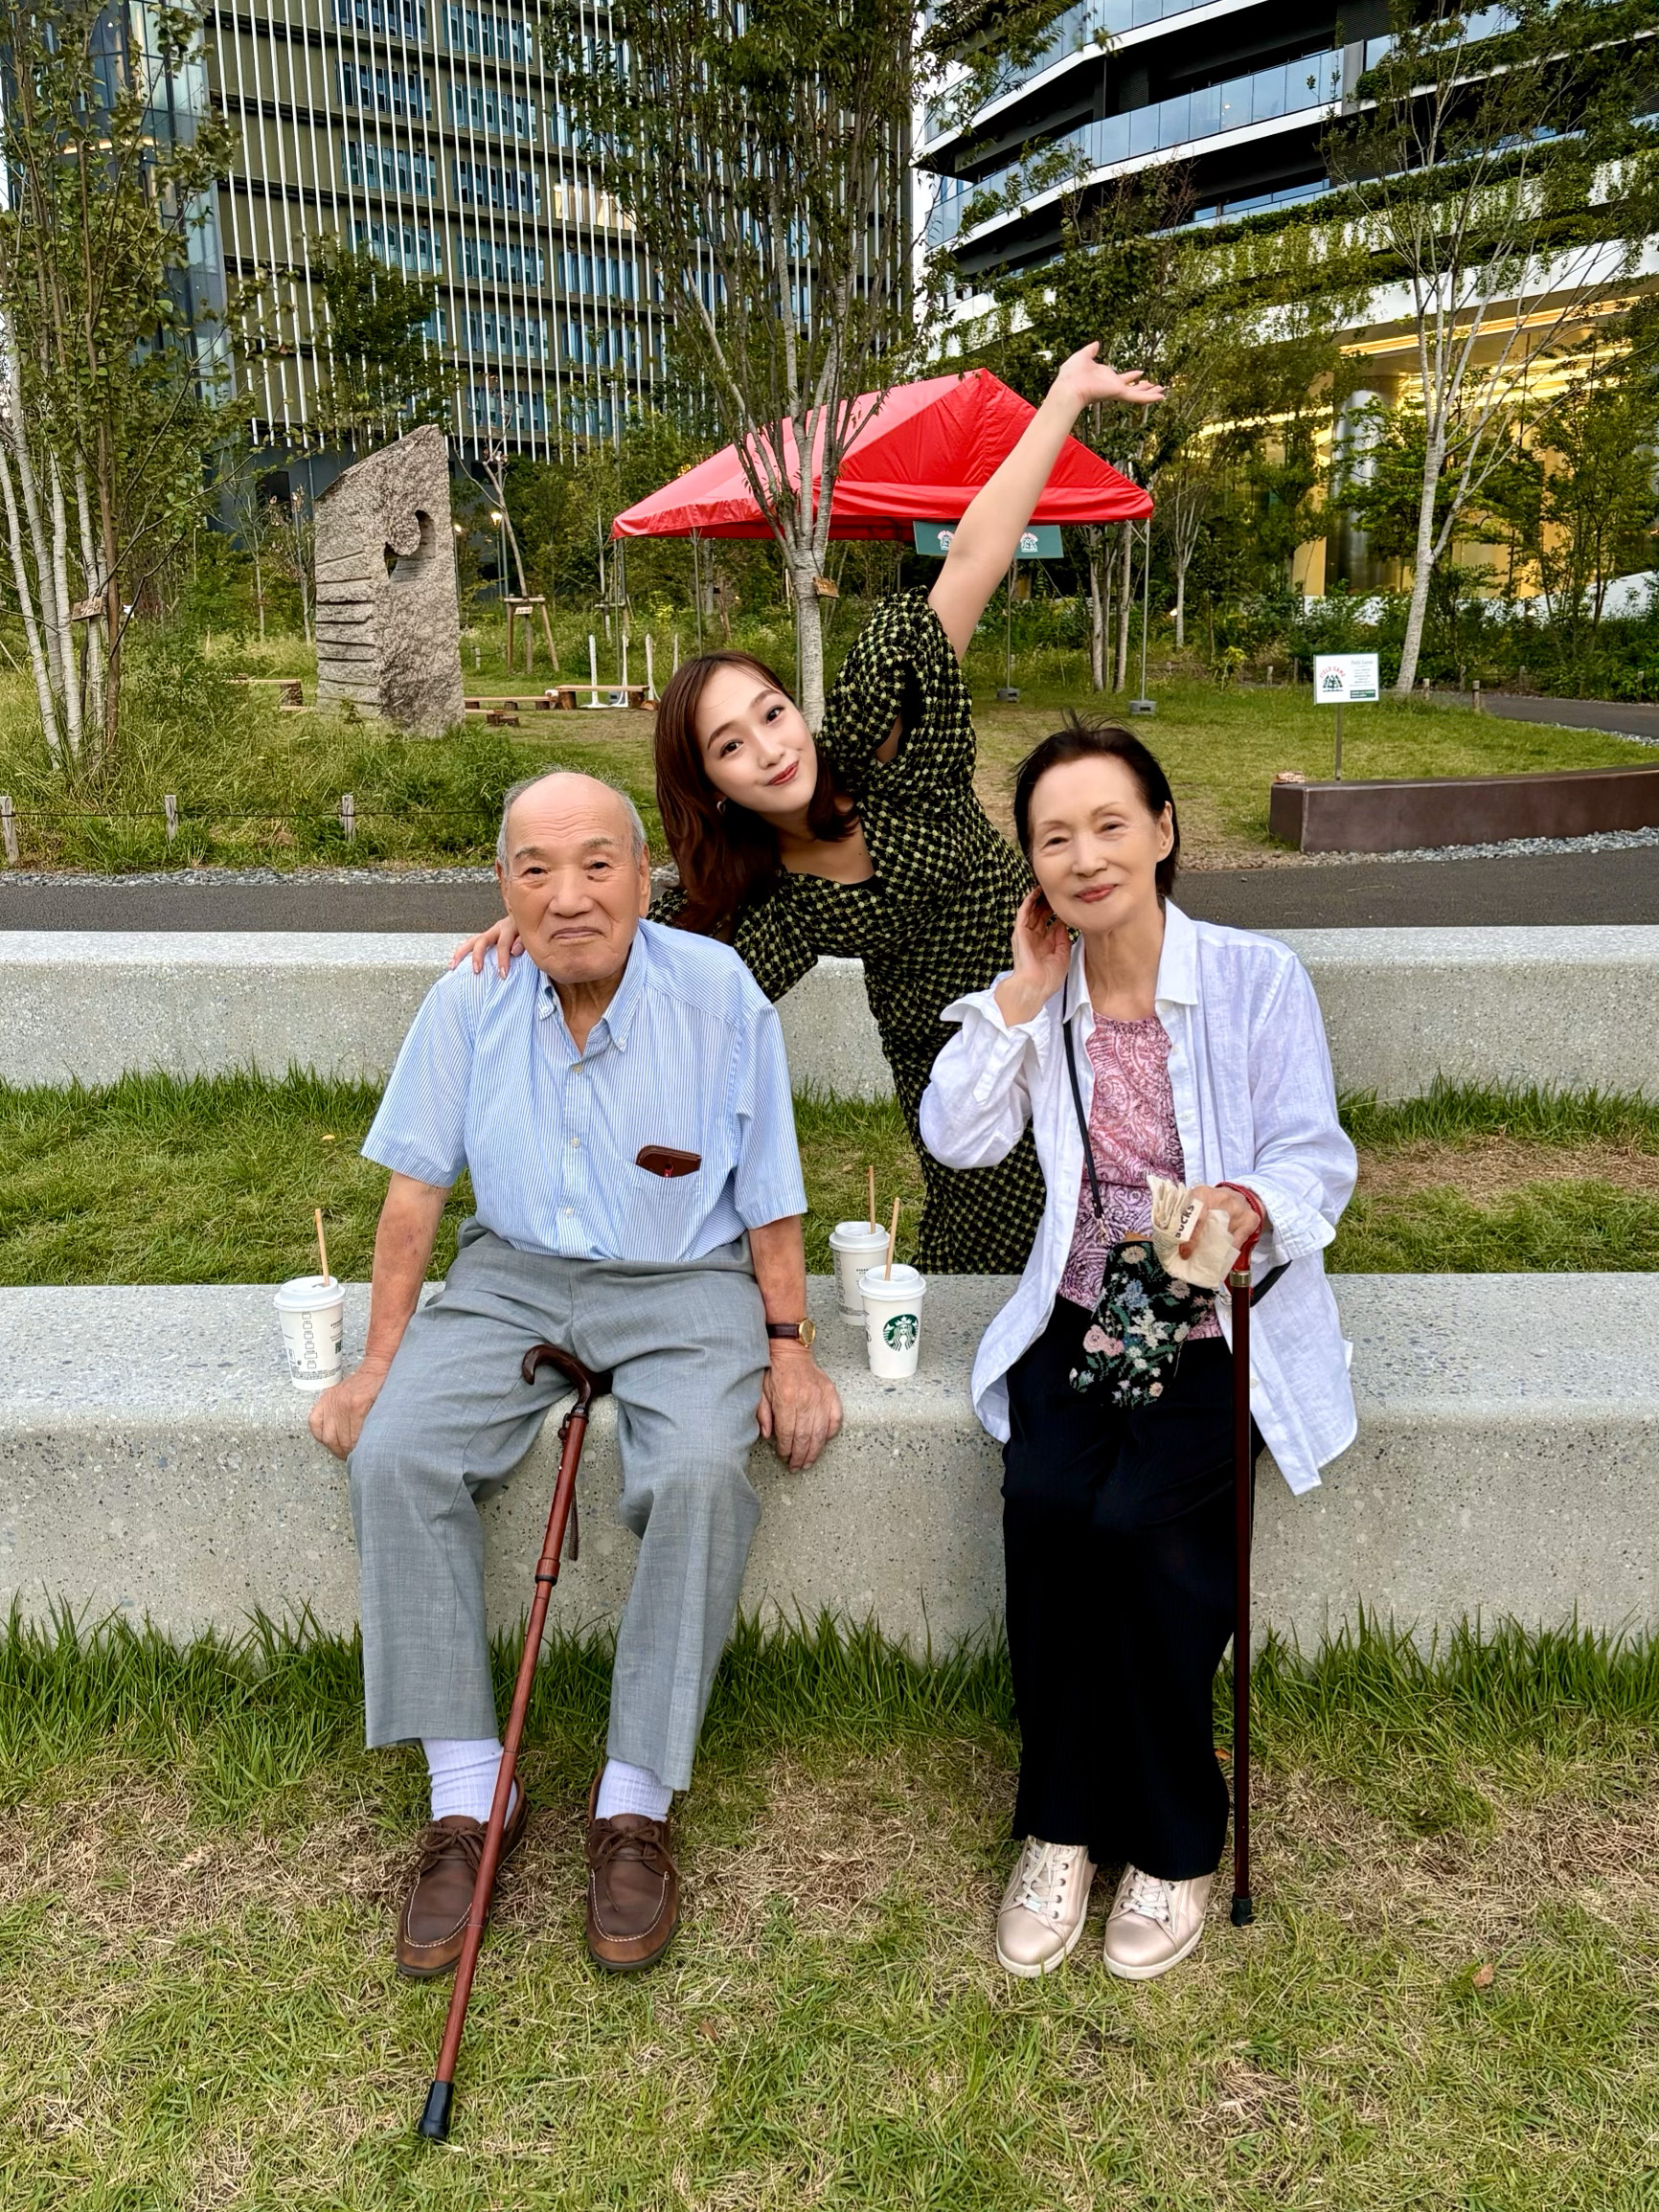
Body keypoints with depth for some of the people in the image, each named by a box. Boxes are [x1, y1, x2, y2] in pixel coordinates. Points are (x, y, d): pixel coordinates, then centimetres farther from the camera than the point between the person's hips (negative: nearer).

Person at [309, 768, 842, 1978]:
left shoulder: (719, 993, -8)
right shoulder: (468, 1005, -2)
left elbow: (770, 1199, -2)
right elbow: (416, 1189, 3)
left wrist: (789, 1347, -6)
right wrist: (380, 1362, 1)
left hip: (683, 1285, -2)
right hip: (514, 1276, 3)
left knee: (702, 1471, -30)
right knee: (396, 1451, -20)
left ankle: (635, 1804, -12)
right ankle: (467, 1798, -8)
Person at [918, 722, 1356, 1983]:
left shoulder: (1259, 979, -4)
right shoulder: (1039, 999, 7)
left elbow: (1315, 1155, -10)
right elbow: (955, 1138, -4)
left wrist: (1248, 1204, -32)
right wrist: (1026, 989, -6)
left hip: (1226, 1330, -3)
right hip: (1079, 1322, 3)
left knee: (1140, 1521, -25)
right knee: (1043, 1503, -23)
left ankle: (1176, 1844, 0)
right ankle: (1063, 1825, -1)